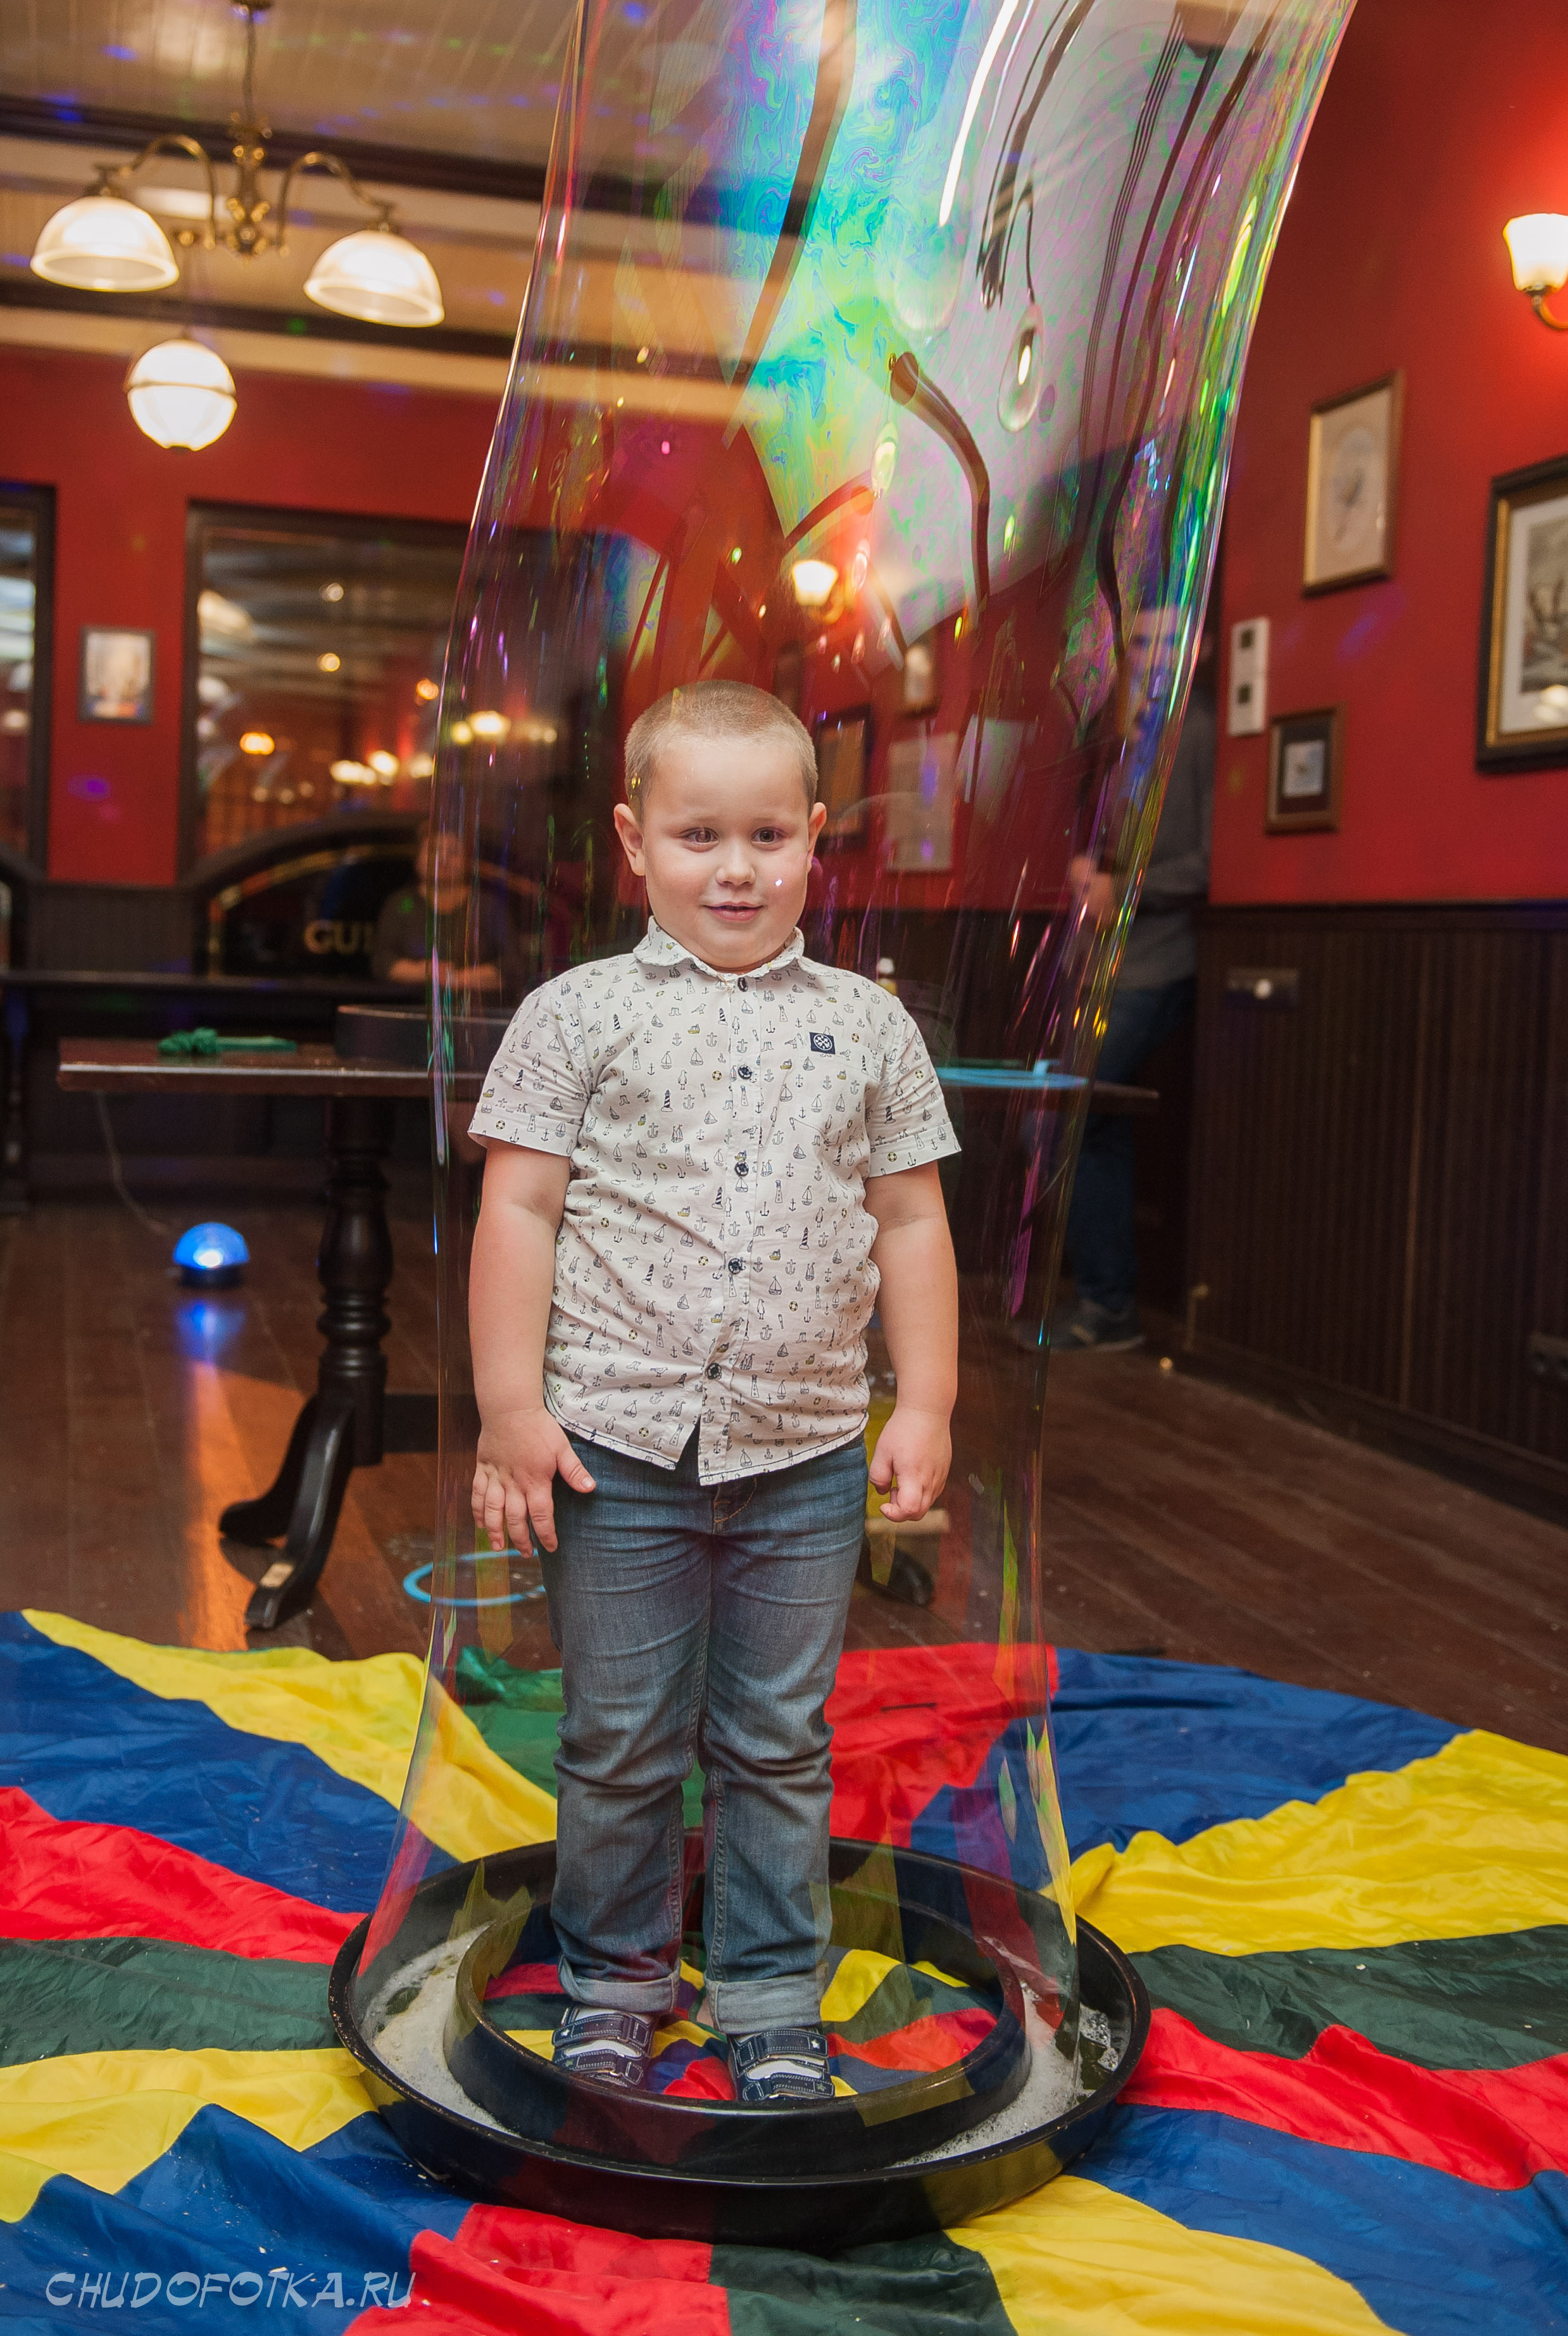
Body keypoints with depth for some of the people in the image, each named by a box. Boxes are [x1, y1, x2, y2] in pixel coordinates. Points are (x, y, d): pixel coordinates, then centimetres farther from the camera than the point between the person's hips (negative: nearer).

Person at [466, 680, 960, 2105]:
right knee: (621, 1746, 11)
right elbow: (519, 1211, -3)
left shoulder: (867, 1026, 5)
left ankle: (773, 2001, 30)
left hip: (806, 1462, 2)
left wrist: (926, 1406, 4)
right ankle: (614, 1984, 32)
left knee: (781, 1747, 13)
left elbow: (912, 1223, 9)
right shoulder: (579, 1015, -2)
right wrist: (511, 1410, -7)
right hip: (617, 1451, -1)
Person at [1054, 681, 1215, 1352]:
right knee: (1101, 1133, 10)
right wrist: (1086, 864, 9)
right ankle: (1106, 1304, 18)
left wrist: (1126, 889, -16)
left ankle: (1106, 1305, 0)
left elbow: (1213, 862, -17)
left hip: (1154, 970, -9)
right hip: (1106, 968, 9)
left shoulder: (1204, 730, -11)